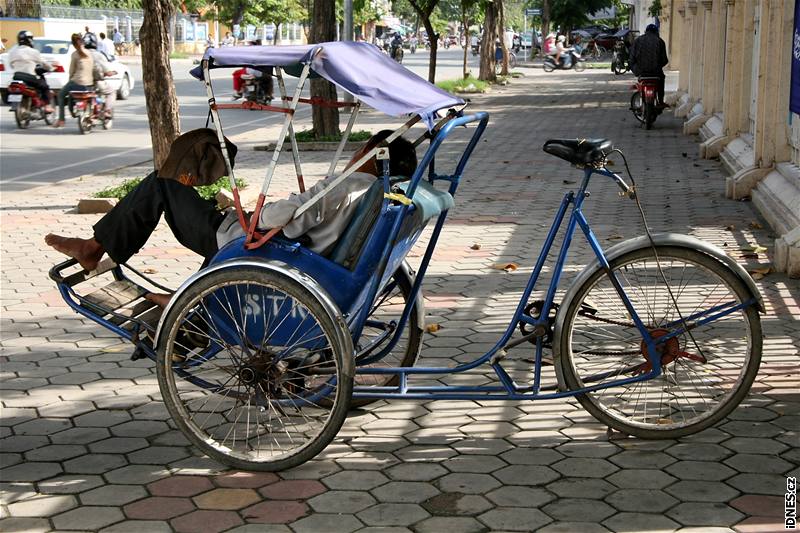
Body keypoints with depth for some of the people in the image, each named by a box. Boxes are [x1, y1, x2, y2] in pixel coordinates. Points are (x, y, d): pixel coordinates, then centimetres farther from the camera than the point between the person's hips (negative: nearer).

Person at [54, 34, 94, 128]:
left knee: (61, 94, 18)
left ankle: (61, 120, 12)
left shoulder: (75, 54, -8)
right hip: (90, 83, 5)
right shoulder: (90, 53, 6)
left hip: (78, 82, -5)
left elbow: (72, 71, -1)